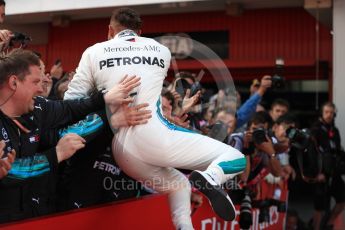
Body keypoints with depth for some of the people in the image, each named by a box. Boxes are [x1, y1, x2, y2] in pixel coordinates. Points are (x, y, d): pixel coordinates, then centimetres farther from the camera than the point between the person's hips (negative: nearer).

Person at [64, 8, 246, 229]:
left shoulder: (94, 52, 13)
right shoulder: (162, 50, 17)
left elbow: (72, 101, 12)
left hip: (121, 149, 3)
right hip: (154, 134, -3)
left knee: (178, 185, 29)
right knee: (235, 158, 8)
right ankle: (209, 178, -25)